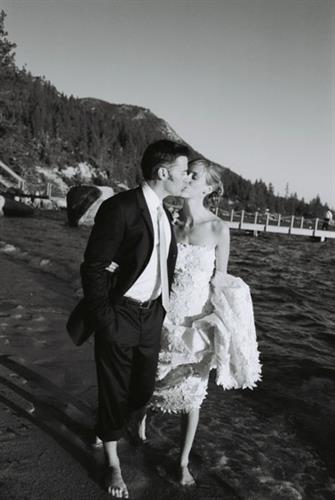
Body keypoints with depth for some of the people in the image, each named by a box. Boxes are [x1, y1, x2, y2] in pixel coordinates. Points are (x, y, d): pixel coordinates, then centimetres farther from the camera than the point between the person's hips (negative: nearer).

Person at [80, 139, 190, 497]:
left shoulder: (164, 214, 7)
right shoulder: (120, 207, -19)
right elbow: (93, 268, -18)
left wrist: (164, 306, 5)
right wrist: (104, 322, -16)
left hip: (151, 315, 7)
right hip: (120, 317, -7)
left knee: (143, 390, 17)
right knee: (115, 391, 10)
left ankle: (106, 426, 48)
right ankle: (112, 462, 35)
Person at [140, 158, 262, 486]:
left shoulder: (218, 228, -10)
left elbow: (219, 281, -2)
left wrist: (218, 326, -1)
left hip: (198, 321, -2)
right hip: (165, 317, 2)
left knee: (191, 393, 10)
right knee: (149, 380, 19)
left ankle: (184, 462, 32)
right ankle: (141, 422, 53)